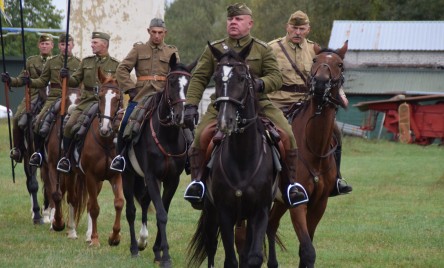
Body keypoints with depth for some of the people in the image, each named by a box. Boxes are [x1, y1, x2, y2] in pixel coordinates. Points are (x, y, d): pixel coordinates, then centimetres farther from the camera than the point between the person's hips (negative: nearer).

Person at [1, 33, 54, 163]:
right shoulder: (31, 61, 16)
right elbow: (21, 80, 12)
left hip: (50, 97, -2)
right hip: (33, 97, 2)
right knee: (18, 119, -17)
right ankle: (17, 149, 0)